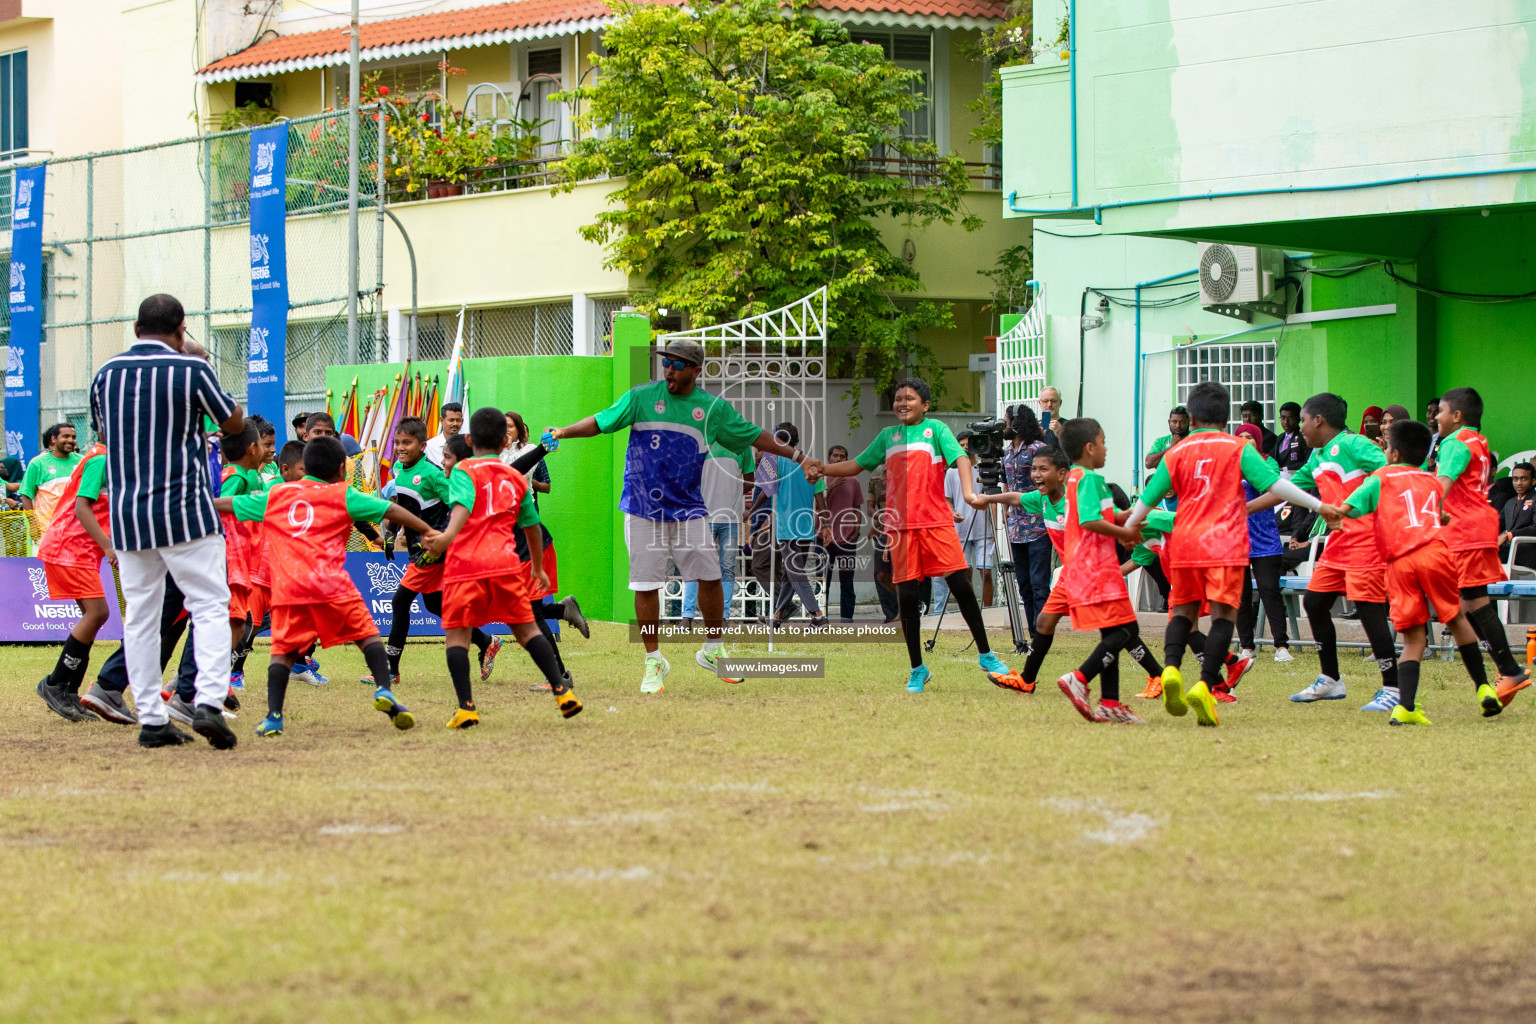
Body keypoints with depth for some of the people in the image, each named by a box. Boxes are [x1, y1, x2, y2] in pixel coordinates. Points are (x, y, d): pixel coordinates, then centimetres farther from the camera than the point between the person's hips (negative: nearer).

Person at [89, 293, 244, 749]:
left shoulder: (107, 373, 5)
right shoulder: (190, 369, -8)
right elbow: (234, 421, 5)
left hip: (126, 511, 4)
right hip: (184, 508, -4)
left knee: (140, 614, 8)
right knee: (209, 605, 0)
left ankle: (151, 719, 6)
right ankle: (209, 700, -17)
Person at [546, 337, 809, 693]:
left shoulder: (715, 408, 4)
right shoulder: (642, 397, 0)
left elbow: (754, 436, 10)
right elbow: (601, 422, 0)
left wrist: (797, 456, 8)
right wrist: (563, 432, -15)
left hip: (688, 508, 1)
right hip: (643, 508, -1)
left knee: (710, 577, -1)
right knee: (646, 585, -1)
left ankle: (712, 651, 19)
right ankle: (654, 661, 11)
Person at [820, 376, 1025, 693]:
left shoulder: (935, 429, 4)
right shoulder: (888, 436, 16)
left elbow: (960, 457, -9)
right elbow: (855, 465, 24)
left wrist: (967, 491, -27)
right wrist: (819, 468, 11)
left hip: (936, 521, -3)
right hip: (900, 526, 3)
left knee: (961, 585, -9)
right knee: (907, 597, 1)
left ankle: (986, 656, 4)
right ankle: (917, 670, 10)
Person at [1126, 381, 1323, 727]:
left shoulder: (1176, 453, 9)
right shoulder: (1238, 449, 2)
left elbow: (1148, 498, 12)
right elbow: (1274, 484, -7)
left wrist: (1126, 530, 26)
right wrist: (1317, 505, -5)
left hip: (1184, 542, 3)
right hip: (1225, 544, -3)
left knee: (1183, 610, 13)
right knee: (1223, 614, -3)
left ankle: (1171, 667, -12)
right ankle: (1205, 685, -19)